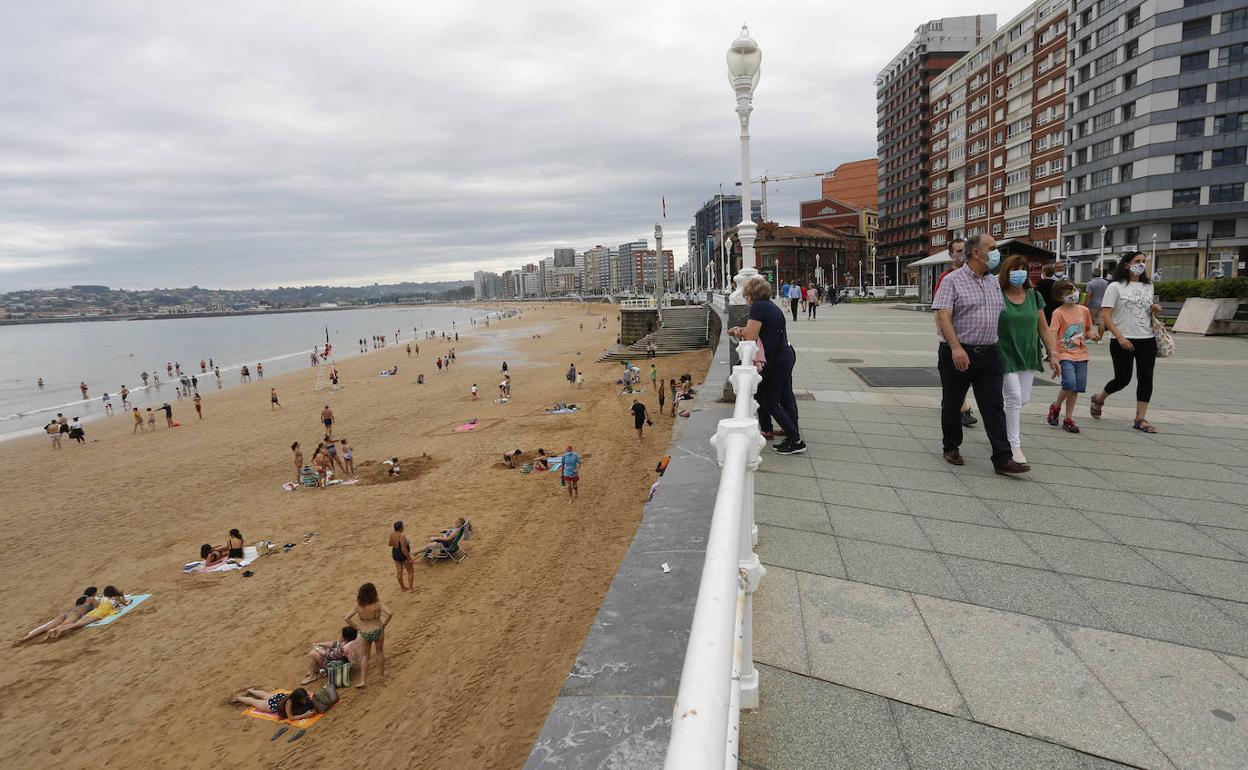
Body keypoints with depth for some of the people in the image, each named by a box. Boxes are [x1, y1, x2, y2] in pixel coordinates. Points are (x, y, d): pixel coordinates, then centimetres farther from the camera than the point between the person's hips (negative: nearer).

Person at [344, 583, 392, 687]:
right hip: (377, 630, -1)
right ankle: (381, 674, 38)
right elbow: (390, 613, -29)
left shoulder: (358, 606, -14)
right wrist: (384, 624, -11)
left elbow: (346, 619, -13)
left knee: (365, 655, 22)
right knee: (380, 652, 23)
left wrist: (356, 627, -2)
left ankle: (362, 680, 17)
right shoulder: (377, 604, -21)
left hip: (365, 633, 1)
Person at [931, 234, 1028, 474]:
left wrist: (999, 348, 16)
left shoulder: (994, 283, 14)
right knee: (952, 404, 9)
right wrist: (956, 347, -27)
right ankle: (951, 448, 26)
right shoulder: (952, 280, -7)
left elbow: (1001, 315, 21)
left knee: (994, 406, -1)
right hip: (958, 354, -5)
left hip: (989, 353, 5)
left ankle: (1003, 458, -1)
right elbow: (943, 316, -17)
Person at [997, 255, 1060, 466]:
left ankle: (1008, 427, 37)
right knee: (1013, 398, -7)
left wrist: (1052, 354, 6)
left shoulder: (1034, 296, 7)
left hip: (1028, 356, 5)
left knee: (1023, 400, 10)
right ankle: (1014, 444, 4)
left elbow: (1043, 327, 10)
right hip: (1006, 356, -5)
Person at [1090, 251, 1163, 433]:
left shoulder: (1148, 287, 13)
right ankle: (1098, 399, 25)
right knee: (1122, 379, -4)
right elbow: (1105, 315, -11)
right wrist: (1120, 337, -19)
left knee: (1146, 379, 1)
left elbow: (1147, 313, 25)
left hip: (1147, 341, 5)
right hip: (1123, 341, -5)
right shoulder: (1116, 287, -5)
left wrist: (1154, 311, 0)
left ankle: (1140, 419, 7)